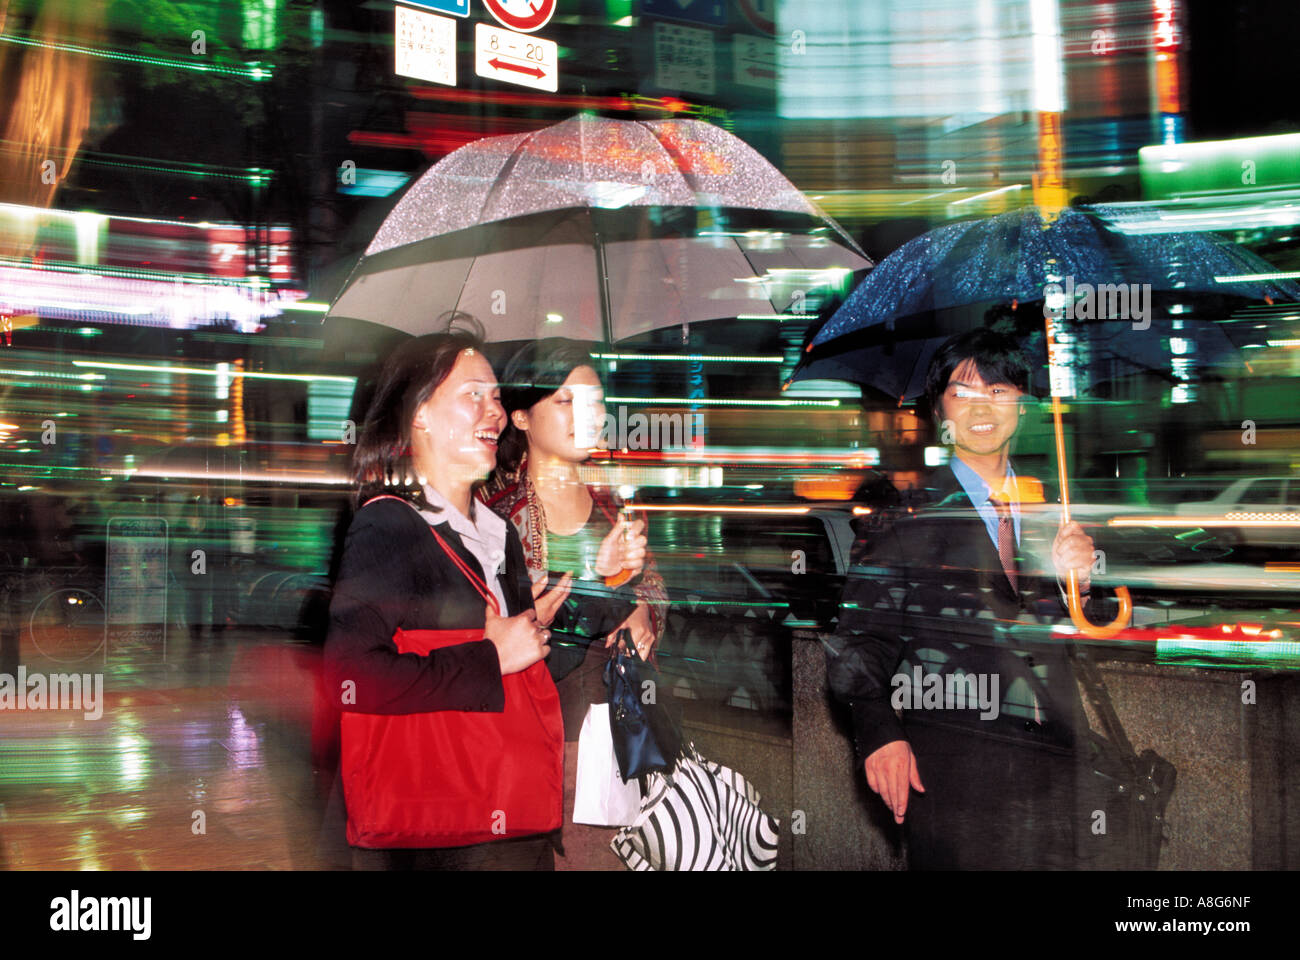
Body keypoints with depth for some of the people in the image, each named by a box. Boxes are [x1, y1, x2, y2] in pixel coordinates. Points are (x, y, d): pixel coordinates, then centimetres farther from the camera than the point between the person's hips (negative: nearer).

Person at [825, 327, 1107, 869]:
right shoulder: (912, 511, -1)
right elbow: (861, 633, -6)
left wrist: (1077, 582, -7)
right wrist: (878, 732, -20)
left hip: (1051, 760, 4)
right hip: (950, 765, -4)